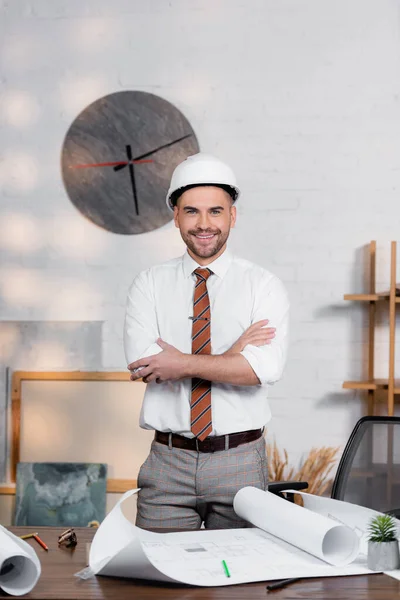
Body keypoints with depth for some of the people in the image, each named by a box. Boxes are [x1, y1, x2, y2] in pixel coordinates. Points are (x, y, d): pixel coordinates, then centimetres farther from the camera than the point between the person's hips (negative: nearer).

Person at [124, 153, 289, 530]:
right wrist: (234, 351, -12)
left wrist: (184, 364, -17)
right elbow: (141, 364, -11)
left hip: (240, 462, 0)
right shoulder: (149, 284, 4)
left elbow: (265, 367, -14)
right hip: (168, 461, 1)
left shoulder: (263, 285, 0)